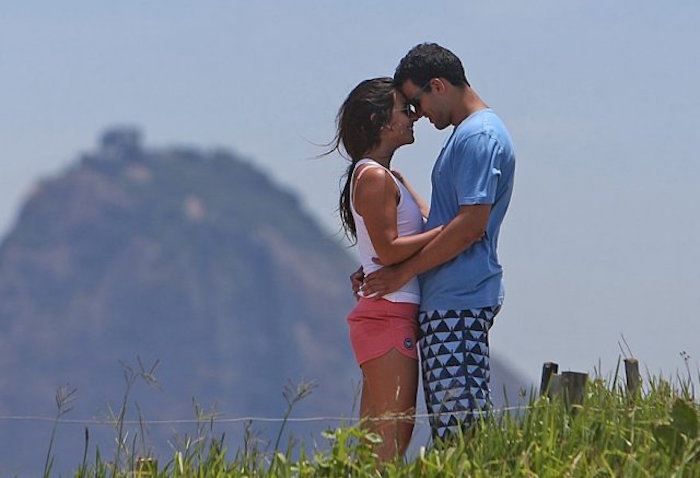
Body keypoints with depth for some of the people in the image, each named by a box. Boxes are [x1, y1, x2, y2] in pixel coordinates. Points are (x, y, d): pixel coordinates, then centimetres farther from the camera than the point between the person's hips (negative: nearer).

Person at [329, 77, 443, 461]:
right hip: (388, 313, -10)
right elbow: (388, 249, -17)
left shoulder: (388, 177, 20)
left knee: (374, 440, 7)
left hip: (389, 317, 10)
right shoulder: (374, 177, -11)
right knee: (392, 435, -12)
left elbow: (427, 220, 18)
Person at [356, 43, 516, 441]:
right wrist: (378, 267, 19)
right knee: (450, 427, 7)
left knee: (460, 428, -13)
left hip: (459, 301, -11)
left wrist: (404, 272, -13)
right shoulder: (469, 133, 21)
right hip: (450, 299, 11)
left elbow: (470, 225, -20)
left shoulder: (479, 136, -12)